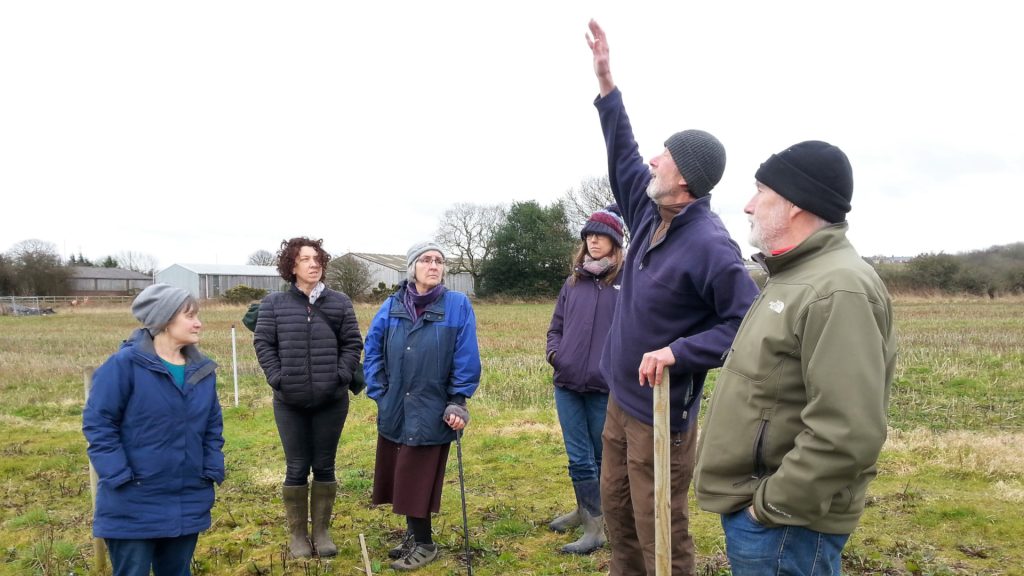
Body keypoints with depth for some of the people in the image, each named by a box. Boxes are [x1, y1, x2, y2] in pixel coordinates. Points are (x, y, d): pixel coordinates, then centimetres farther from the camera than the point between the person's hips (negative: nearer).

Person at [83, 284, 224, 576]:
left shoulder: (203, 369, 5)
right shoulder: (125, 364, -13)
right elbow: (97, 422, -12)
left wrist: (212, 471, 2)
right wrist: (120, 477, -16)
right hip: (133, 506, -5)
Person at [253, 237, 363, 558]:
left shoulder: (340, 303, 4)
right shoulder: (273, 304, 1)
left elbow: (353, 344, 4)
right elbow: (263, 343, 0)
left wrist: (340, 376, -8)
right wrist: (278, 379, -9)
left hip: (331, 401, 1)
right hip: (290, 402, -1)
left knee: (324, 467, 10)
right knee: (297, 469, 7)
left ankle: (322, 531, 24)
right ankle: (297, 534, 21)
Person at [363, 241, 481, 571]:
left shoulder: (457, 305, -8)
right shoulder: (392, 306, 3)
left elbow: (466, 357, -9)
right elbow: (373, 349, 7)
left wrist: (458, 401, -10)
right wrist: (378, 392, 0)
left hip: (432, 410, -4)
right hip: (395, 409, 4)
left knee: (418, 478, 3)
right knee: (399, 475, 13)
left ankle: (423, 543, 23)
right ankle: (413, 534, 33)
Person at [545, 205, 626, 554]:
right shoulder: (573, 282, 10)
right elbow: (556, 326, 17)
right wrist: (553, 351, 0)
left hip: (606, 387, -4)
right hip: (567, 385, 4)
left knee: (603, 456, 10)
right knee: (578, 457, 11)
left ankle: (597, 526, 21)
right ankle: (587, 512, 30)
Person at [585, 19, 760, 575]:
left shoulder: (709, 245, -23)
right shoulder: (650, 211, 0)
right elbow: (624, 157, 15)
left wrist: (677, 351, -28)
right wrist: (606, 82, 14)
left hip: (661, 410, -9)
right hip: (621, 398, 9)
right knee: (617, 511, 20)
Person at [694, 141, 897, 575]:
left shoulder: (838, 291, -22)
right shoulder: (796, 277, 12)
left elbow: (847, 435, -29)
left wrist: (772, 505, -19)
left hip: (782, 524, -9)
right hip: (748, 503, 9)